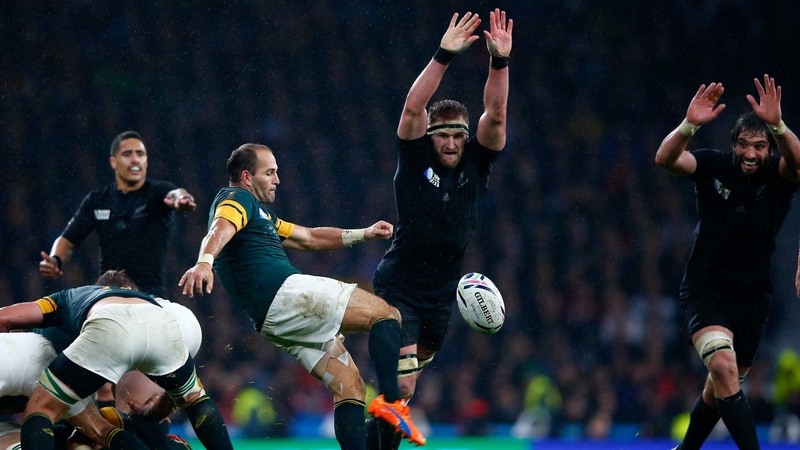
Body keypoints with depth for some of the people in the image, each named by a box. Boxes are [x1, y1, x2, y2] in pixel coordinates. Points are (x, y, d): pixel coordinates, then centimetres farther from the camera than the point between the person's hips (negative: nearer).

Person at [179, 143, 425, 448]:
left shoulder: (258, 212, 32)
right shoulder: (239, 199, 0)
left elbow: (309, 238, 38)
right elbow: (219, 231, -22)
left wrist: (363, 234, 29)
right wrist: (204, 262, -44)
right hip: (284, 293, -10)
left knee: (349, 387, 6)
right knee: (386, 315, -9)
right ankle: (390, 400, -27)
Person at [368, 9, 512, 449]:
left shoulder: (475, 165, 0)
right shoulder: (415, 161, -8)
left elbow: (495, 114, -13)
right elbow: (413, 108, -23)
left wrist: (500, 61, -26)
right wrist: (443, 56, -32)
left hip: (441, 295, 4)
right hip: (398, 287, -4)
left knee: (404, 383, 17)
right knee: (403, 384, -17)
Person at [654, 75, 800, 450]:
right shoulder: (714, 166, -9)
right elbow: (665, 159, -25)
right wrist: (689, 124, -44)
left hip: (753, 299, 3)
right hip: (704, 291, -2)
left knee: (721, 388, 15)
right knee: (724, 366, -27)